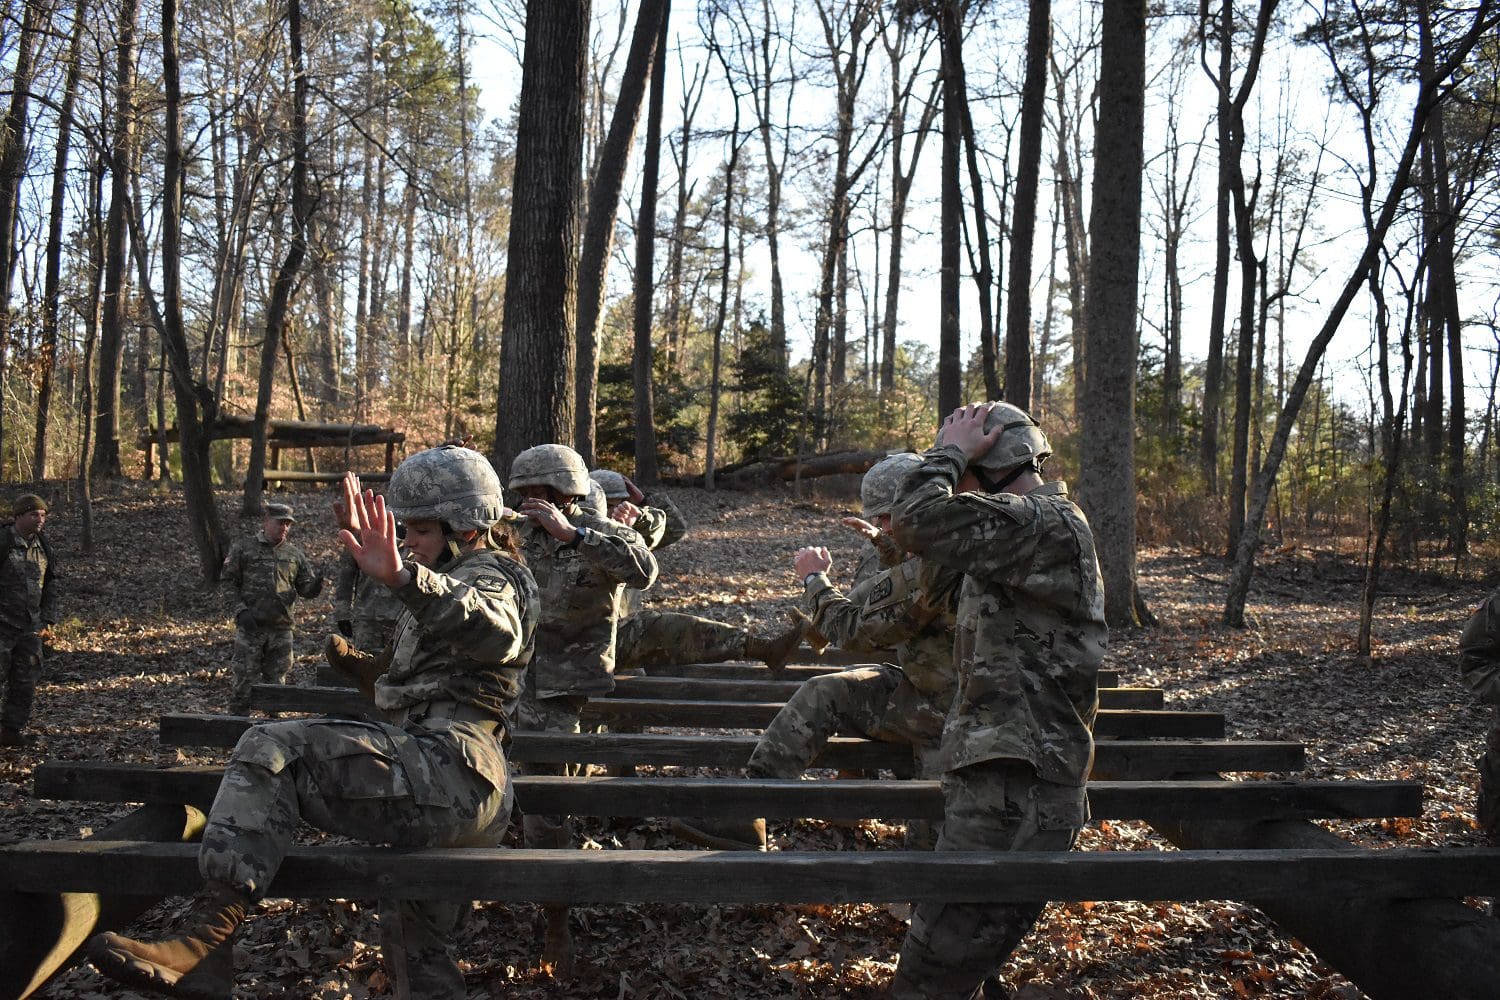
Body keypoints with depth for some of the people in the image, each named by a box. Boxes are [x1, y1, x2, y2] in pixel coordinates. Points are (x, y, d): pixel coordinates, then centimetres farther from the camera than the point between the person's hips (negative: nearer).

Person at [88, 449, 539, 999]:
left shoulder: (489, 573, -3)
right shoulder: (468, 572, 27)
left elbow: (494, 633, -32)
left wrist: (404, 576, -48)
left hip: (450, 771, -11)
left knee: (273, 750, -21)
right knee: (418, 955, 19)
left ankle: (205, 939, -32)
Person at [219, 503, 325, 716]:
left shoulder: (295, 555, 12)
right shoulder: (243, 548, 3)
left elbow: (306, 589, 10)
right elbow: (228, 581, 1)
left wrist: (316, 585, -14)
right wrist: (242, 610, -9)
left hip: (281, 629, 3)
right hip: (250, 626, -3)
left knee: (277, 681, 8)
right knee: (244, 680, -1)